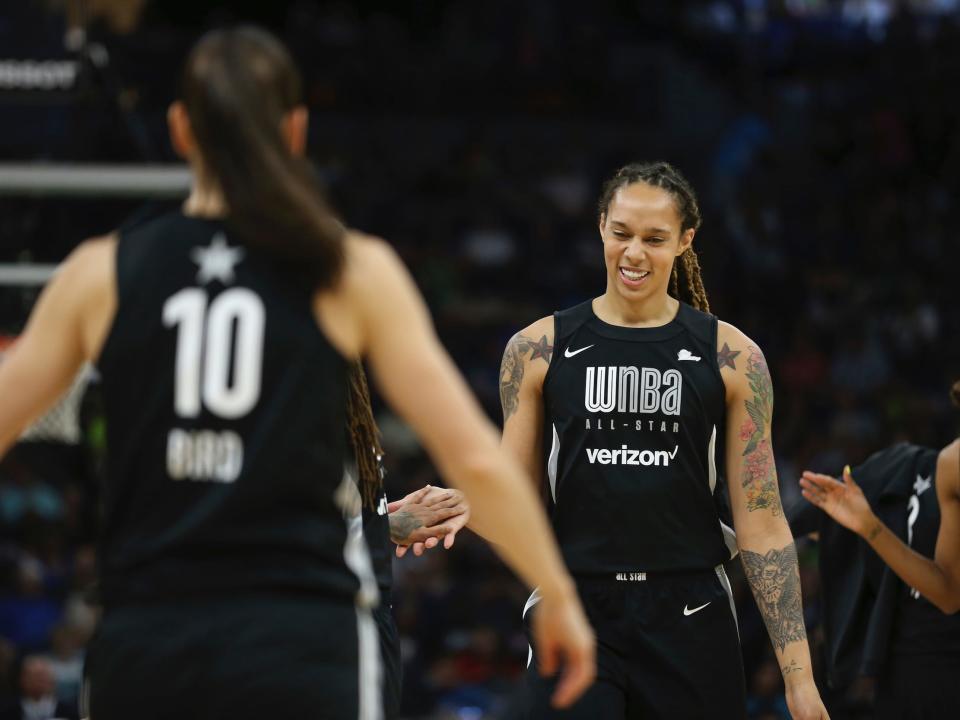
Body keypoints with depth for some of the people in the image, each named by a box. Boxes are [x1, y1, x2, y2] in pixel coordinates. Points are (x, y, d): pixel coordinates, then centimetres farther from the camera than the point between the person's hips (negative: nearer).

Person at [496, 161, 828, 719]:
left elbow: (761, 525, 1)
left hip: (691, 625, 0)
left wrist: (799, 673, -3)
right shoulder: (540, 349, 4)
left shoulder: (731, 356, 2)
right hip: (576, 614, 0)